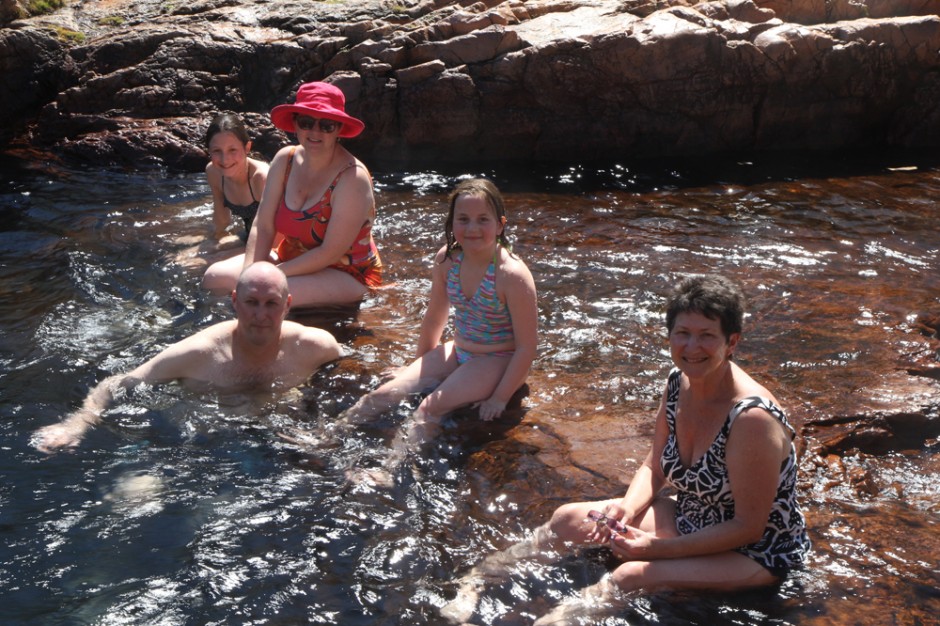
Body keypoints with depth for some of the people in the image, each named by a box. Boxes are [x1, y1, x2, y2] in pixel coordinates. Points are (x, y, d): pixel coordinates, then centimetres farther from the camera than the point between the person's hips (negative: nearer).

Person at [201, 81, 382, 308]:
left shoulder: (352, 178, -22)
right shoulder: (285, 160, -3)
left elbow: (331, 252, -23)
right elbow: (262, 227, -6)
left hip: (346, 275, -7)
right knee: (214, 277, -3)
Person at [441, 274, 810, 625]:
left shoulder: (751, 418, -30)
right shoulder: (679, 382, -7)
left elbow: (749, 527, -24)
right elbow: (654, 468, 5)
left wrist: (657, 549, -25)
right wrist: (627, 509, -15)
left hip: (758, 553, -7)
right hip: (691, 521, 8)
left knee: (633, 575, -31)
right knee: (570, 519, 0)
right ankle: (476, 580, 9)